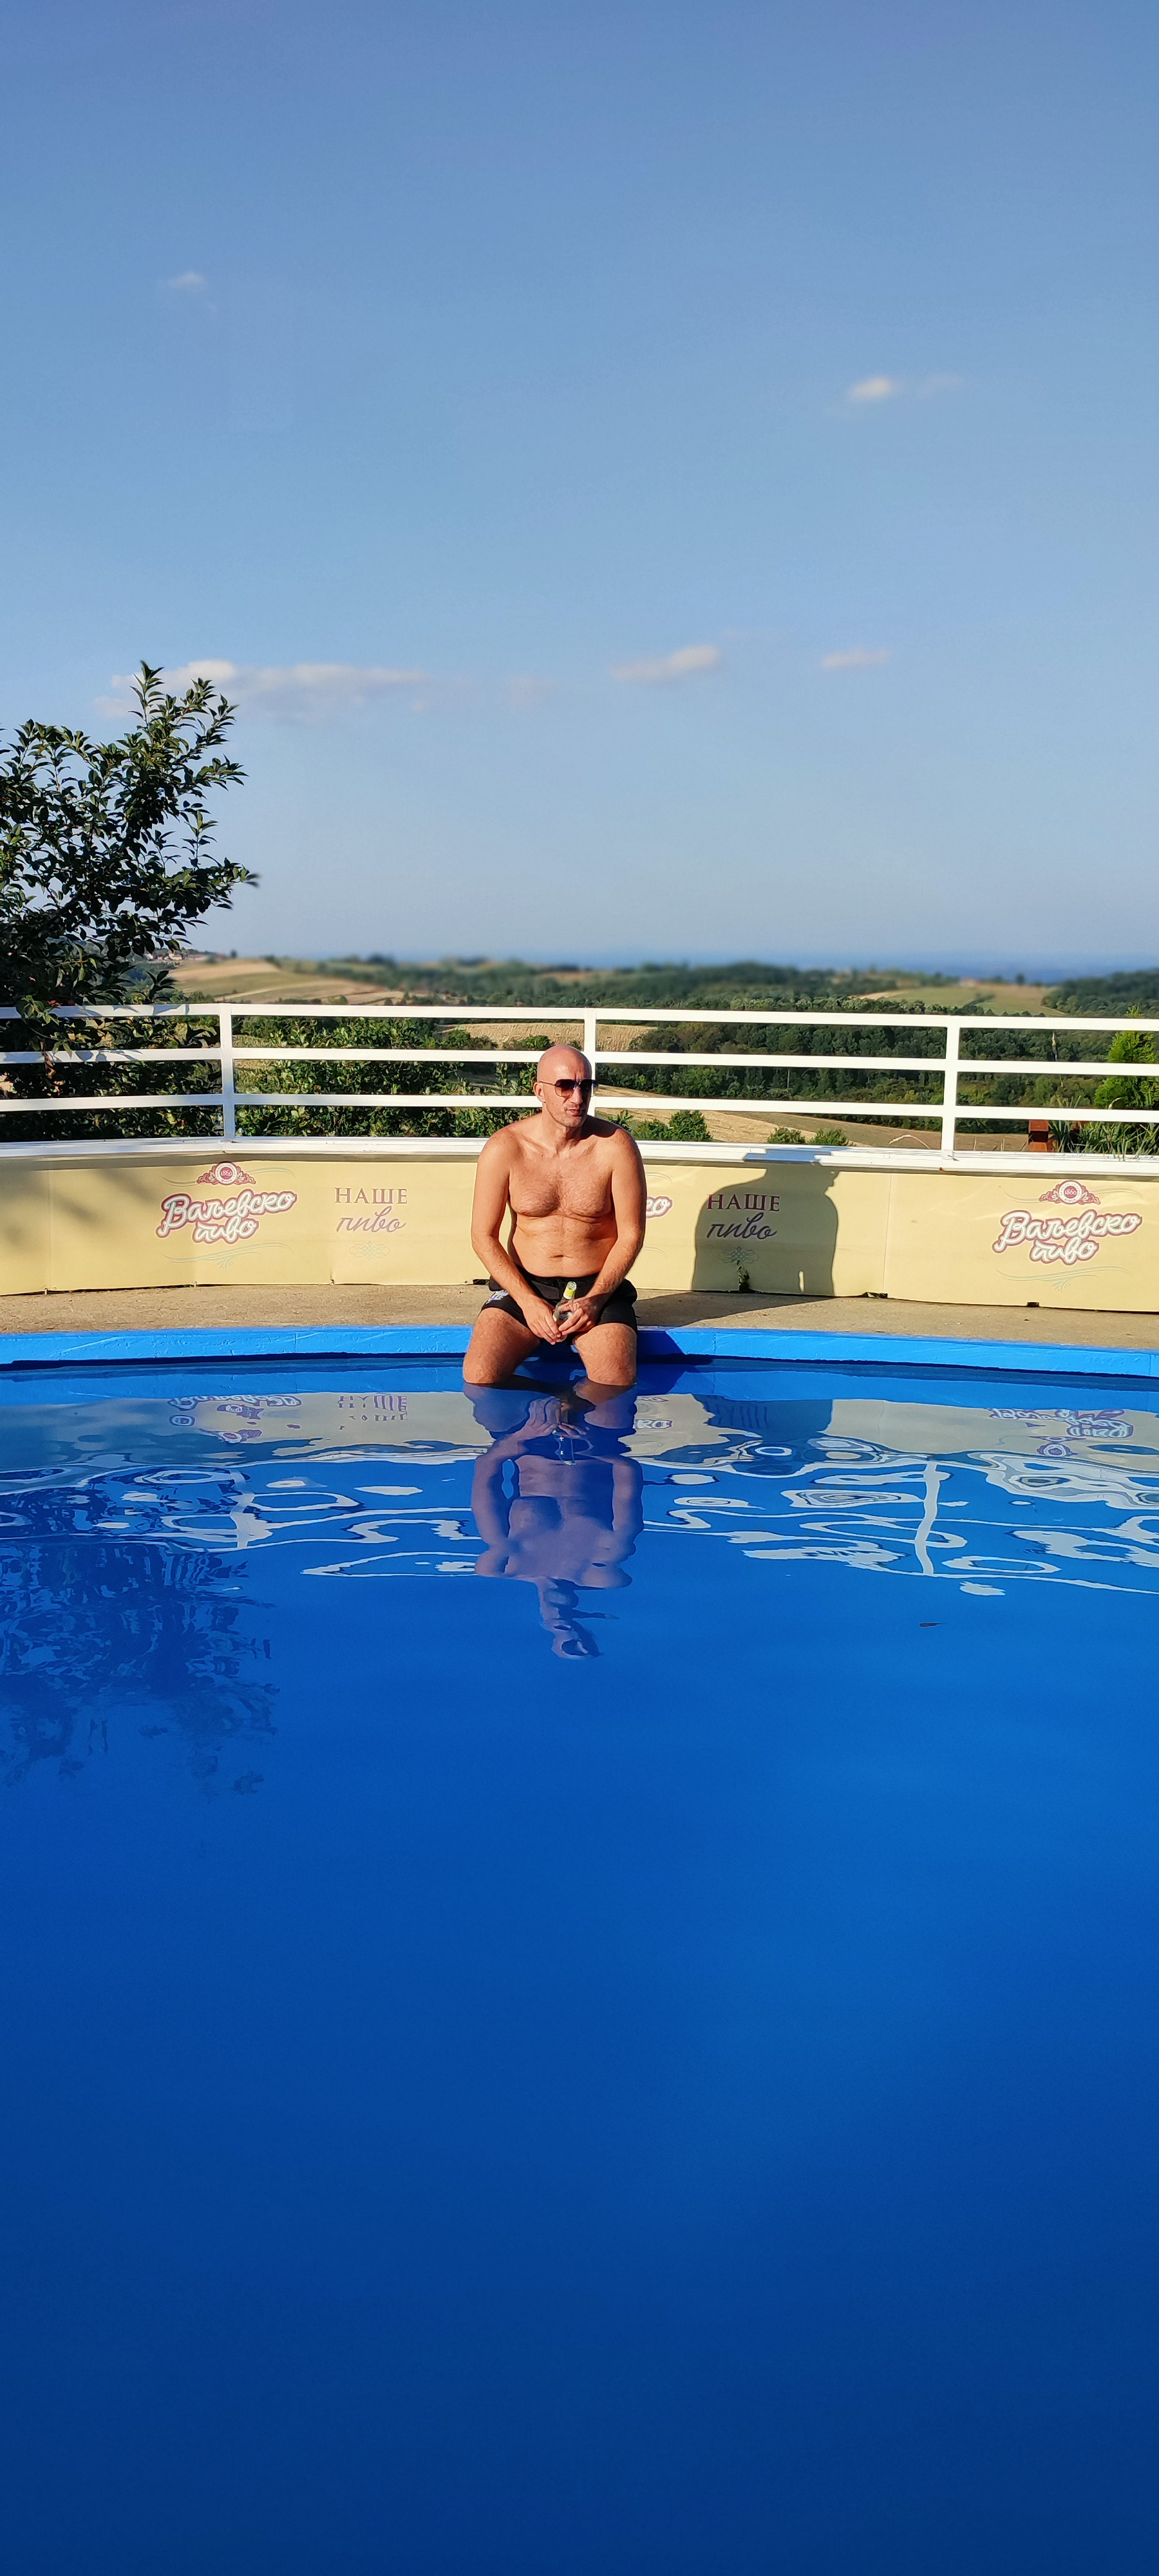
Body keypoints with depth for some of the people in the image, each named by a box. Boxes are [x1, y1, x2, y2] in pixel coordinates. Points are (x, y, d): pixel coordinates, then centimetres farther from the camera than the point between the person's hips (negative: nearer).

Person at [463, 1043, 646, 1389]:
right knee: (479, 1377, -23)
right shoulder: (504, 1149, -6)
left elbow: (631, 1234, -1)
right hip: (523, 1284, 1)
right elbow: (484, 1236, -1)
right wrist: (528, 1301, -13)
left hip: (599, 1286, 0)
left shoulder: (616, 1146, -6)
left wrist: (594, 1300, -13)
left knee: (617, 1383, -26)